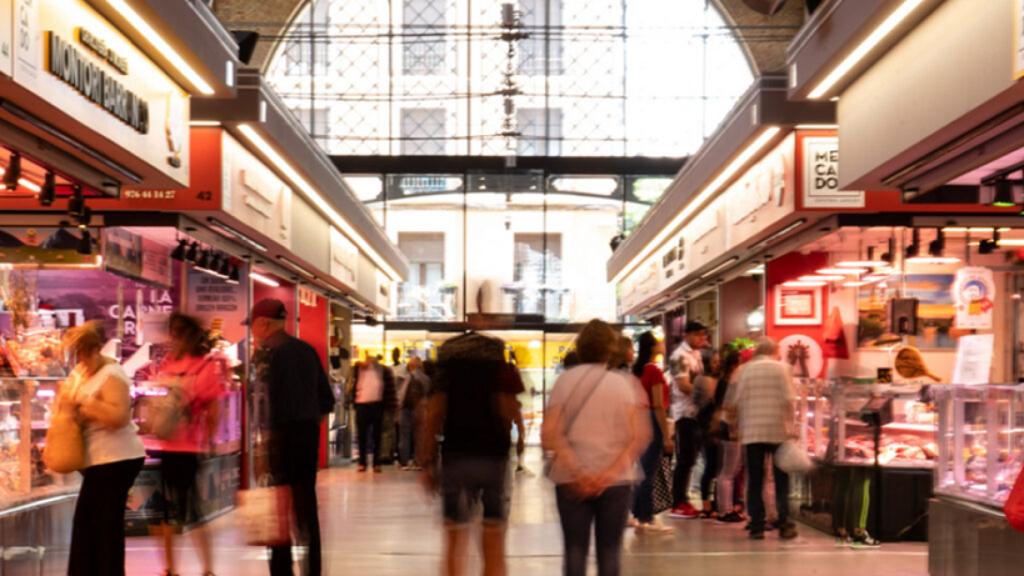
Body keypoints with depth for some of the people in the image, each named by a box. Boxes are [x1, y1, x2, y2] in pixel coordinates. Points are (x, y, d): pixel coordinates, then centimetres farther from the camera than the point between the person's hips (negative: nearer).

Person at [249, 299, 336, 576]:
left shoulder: (268, 350, -8)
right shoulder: (307, 350, 13)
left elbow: (264, 398, -16)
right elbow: (327, 399, 13)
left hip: (281, 433, -7)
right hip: (309, 432, 7)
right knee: (307, 505, 13)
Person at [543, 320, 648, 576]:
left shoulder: (565, 380, 1)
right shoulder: (623, 384, 2)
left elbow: (549, 435, -10)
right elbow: (638, 437, -8)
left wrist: (576, 471, -12)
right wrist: (609, 473, -12)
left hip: (571, 480, 0)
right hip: (616, 480, 0)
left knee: (575, 551, 5)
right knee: (609, 551, 7)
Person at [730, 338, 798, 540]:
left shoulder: (747, 369, 6)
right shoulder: (781, 368, 1)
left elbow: (739, 401, 4)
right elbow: (788, 399, -7)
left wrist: (742, 429, 12)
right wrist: (790, 426, -1)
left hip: (752, 432, 1)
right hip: (778, 431, -1)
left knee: (755, 481, 5)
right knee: (781, 480, 8)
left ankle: (756, 526, 2)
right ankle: (784, 525, 7)